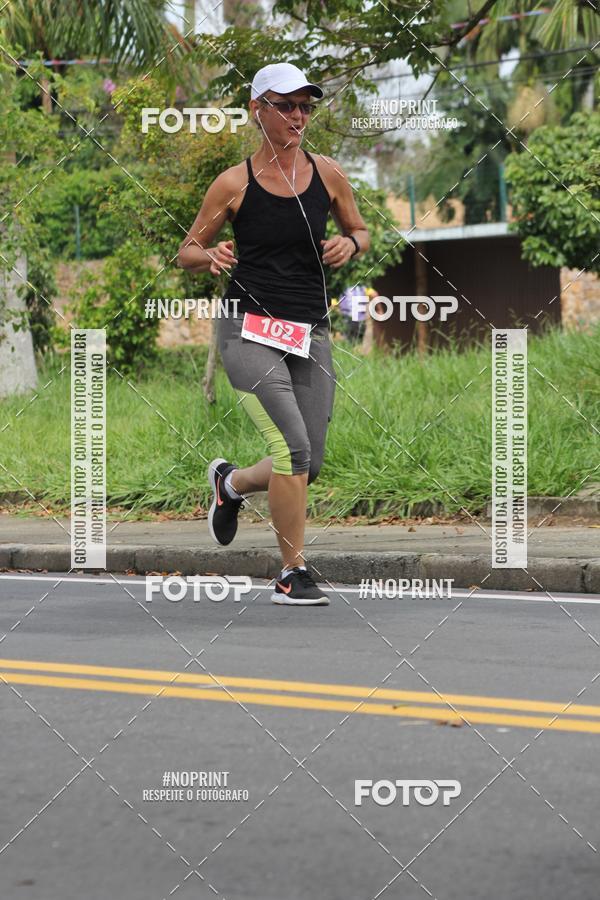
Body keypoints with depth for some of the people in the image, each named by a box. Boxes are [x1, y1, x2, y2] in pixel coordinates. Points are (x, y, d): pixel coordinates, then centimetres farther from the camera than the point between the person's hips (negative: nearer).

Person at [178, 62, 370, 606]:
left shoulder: (327, 174, 6)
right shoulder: (235, 184, -2)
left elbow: (361, 232, 20)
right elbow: (188, 251, 7)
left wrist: (349, 244, -3)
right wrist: (211, 256, -15)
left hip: (312, 334, 4)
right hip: (250, 330, -4)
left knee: (308, 466, 4)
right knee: (293, 447, -20)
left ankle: (231, 483, 37)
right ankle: (292, 574, -8)